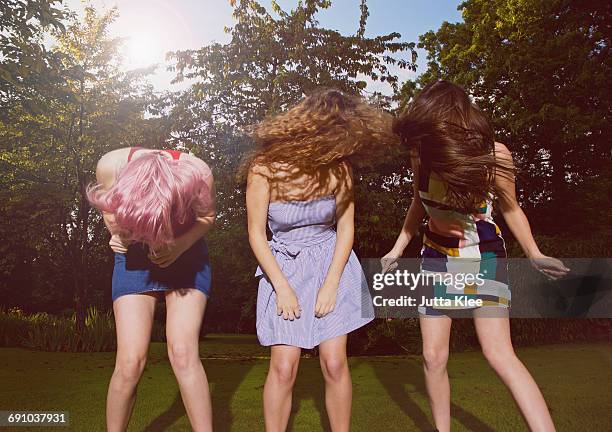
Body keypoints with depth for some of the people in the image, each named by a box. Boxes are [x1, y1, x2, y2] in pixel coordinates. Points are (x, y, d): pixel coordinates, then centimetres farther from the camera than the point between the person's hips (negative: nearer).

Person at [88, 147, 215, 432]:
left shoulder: (197, 173, -27)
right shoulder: (111, 165, -25)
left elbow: (207, 216, -6)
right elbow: (110, 213, -5)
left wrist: (179, 245, -23)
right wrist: (119, 234, -27)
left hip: (184, 255, -1)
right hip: (134, 257, 1)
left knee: (183, 353, -15)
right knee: (130, 362, -7)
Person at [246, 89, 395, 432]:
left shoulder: (337, 168, -9)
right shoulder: (265, 167, -14)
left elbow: (346, 227, -2)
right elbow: (256, 233, -9)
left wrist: (331, 285, -8)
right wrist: (282, 288, -11)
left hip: (331, 264, 2)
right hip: (283, 268, -1)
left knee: (335, 362, 0)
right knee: (284, 367, -4)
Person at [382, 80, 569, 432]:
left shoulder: (493, 154, -20)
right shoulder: (423, 156, -12)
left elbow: (511, 209, -4)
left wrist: (534, 254, -14)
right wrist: (398, 249, 6)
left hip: (484, 257, -3)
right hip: (436, 256, 3)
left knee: (499, 354, -15)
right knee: (434, 357, 4)